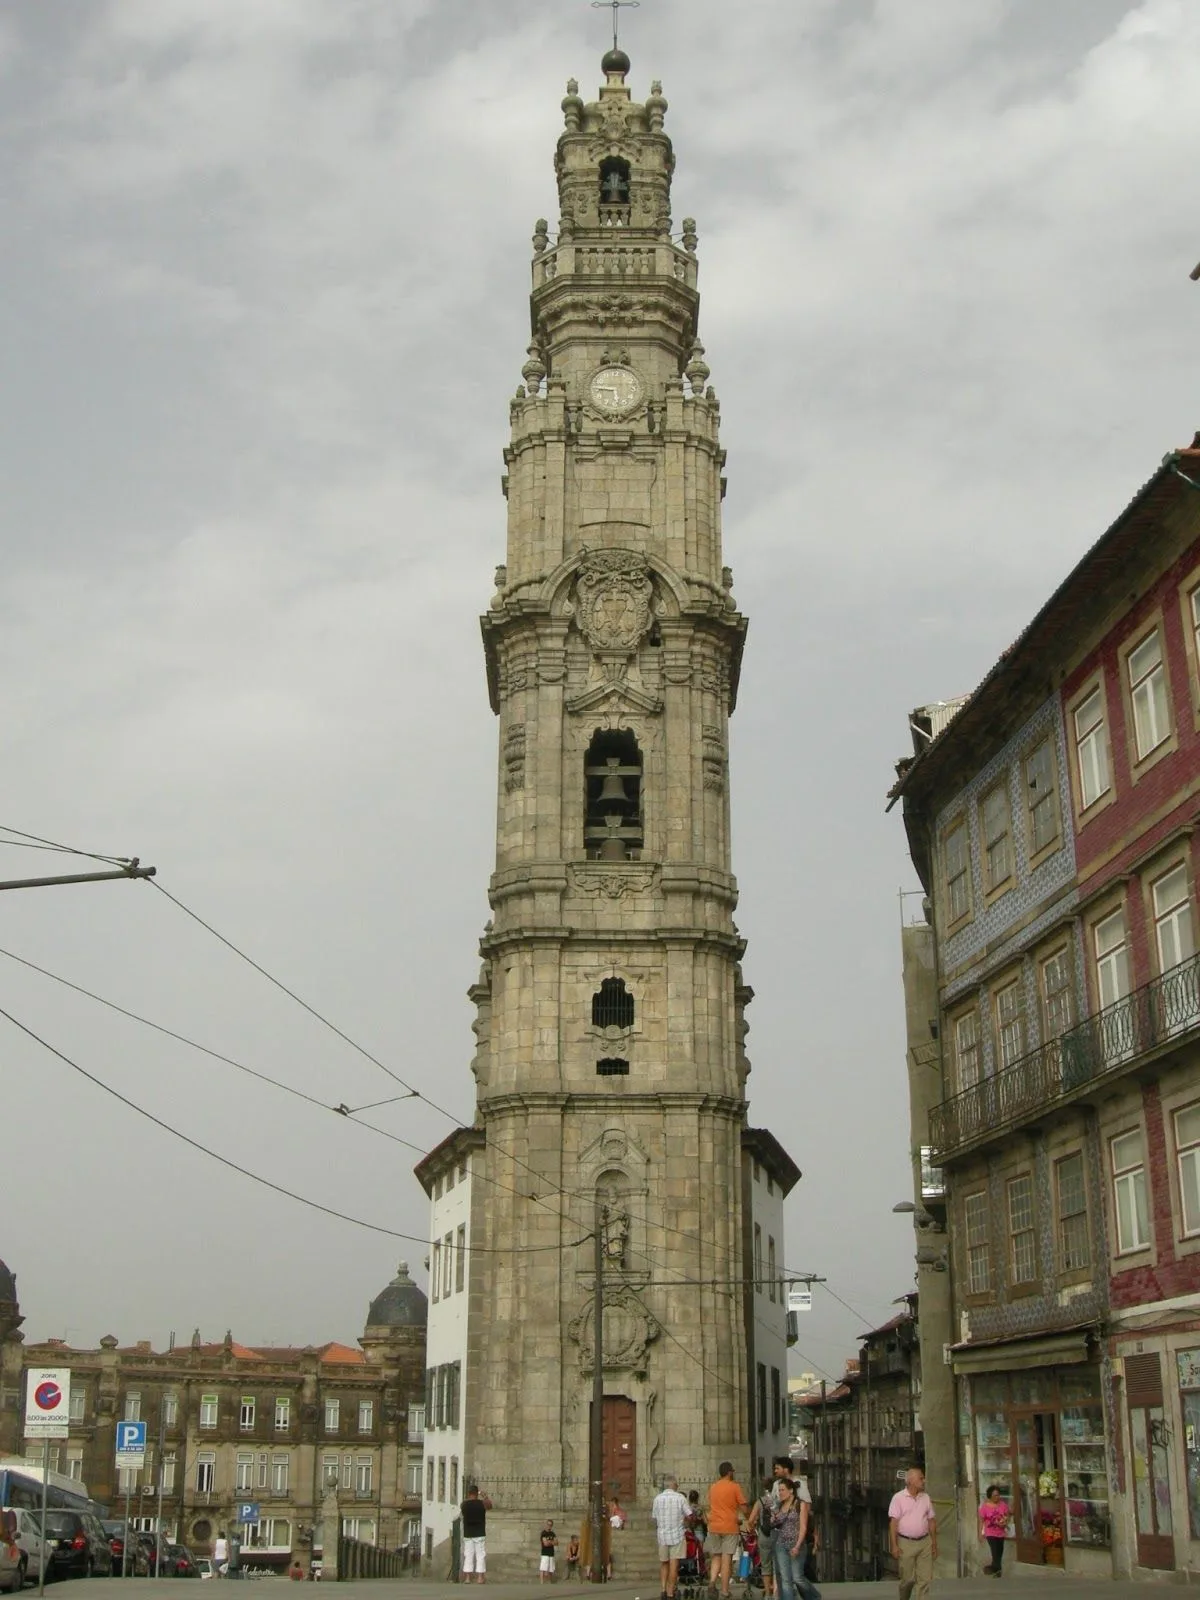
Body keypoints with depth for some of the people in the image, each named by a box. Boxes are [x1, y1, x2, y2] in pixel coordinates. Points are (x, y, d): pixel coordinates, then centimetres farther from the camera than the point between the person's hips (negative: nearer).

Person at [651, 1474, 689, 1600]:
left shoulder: (657, 1498, -1)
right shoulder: (680, 1498, -8)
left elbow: (654, 1519, 6)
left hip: (662, 1535, 3)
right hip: (677, 1535, -3)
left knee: (663, 1564, 16)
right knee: (674, 1565, 1)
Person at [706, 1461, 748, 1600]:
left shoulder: (712, 1487, 10)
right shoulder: (734, 1486, -6)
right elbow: (744, 1507, -7)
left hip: (714, 1527, 4)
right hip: (729, 1526, -4)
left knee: (716, 1557, 14)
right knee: (727, 1559, 0)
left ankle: (712, 1581, -8)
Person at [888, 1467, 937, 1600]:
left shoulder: (926, 1498, 8)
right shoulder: (898, 1498, -6)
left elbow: (931, 1521, 13)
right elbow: (893, 1522, -9)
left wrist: (934, 1544, 10)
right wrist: (894, 1546, -14)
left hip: (925, 1543, 4)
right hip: (906, 1544, -4)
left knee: (925, 1579, -1)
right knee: (908, 1579, 3)